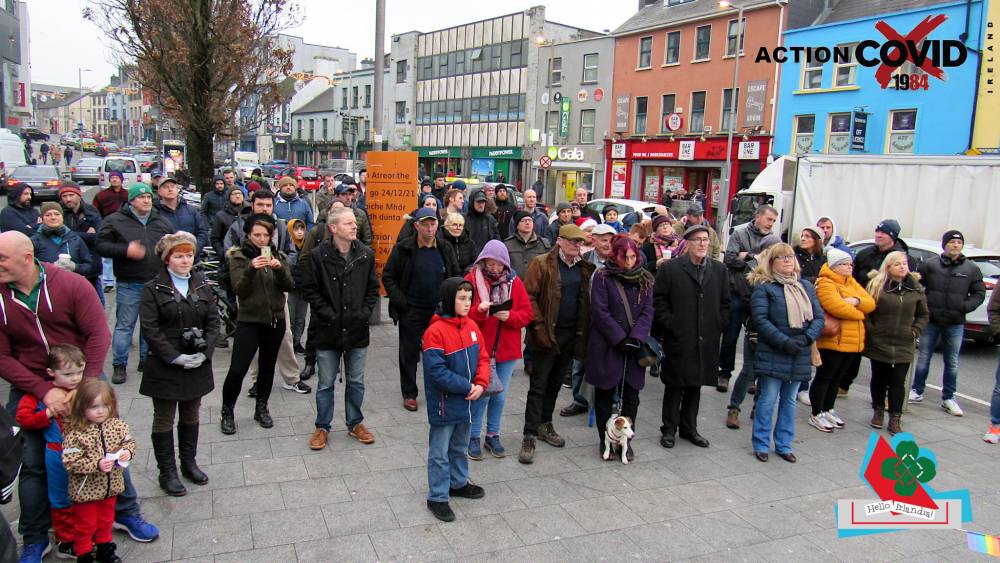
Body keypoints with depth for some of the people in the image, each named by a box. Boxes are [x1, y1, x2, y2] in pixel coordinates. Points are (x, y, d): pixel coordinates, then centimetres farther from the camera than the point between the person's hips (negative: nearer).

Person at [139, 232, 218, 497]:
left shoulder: (202, 285, 7)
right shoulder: (153, 289, -6)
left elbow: (213, 321, 4)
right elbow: (149, 328, -13)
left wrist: (205, 352, -9)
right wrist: (175, 357, -18)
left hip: (197, 364, 4)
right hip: (165, 366, -4)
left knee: (191, 416, 17)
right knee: (164, 420, 7)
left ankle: (189, 462, 32)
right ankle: (167, 472, 18)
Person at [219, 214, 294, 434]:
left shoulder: (278, 256, 6)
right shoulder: (239, 256, -3)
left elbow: (289, 286, -3)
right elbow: (239, 290, -13)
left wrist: (280, 268, -22)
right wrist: (251, 269, -29)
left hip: (275, 320, 3)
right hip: (249, 320, -3)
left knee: (267, 366, 12)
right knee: (237, 369, -7)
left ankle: (261, 408, 28)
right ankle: (227, 412, 11)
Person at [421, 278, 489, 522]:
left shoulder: (472, 326, 3)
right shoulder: (435, 331, -20)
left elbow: (483, 357, 7)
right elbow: (437, 371, -23)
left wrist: (480, 385, -9)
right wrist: (466, 386, -19)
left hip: (466, 402, 7)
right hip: (444, 404, -7)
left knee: (459, 447, 24)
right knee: (440, 453, 6)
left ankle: (459, 482, 42)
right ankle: (437, 497, 17)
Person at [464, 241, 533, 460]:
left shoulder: (514, 282, 3)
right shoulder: (472, 280, -5)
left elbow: (528, 313, 1)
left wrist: (510, 316, -16)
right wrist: (479, 310, -25)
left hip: (506, 350, 3)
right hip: (480, 348, -3)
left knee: (500, 395, 11)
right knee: (482, 394, -2)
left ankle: (493, 435, 27)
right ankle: (474, 437, 15)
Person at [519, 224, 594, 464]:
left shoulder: (584, 268, 9)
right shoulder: (542, 264, -8)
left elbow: (585, 300, 14)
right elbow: (529, 297, -10)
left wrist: (583, 332, 5)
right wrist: (539, 327, -16)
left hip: (571, 335, 5)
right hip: (547, 335, -5)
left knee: (555, 383, 17)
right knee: (538, 386, -1)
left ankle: (545, 425, 33)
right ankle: (529, 436, 5)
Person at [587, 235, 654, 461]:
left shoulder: (645, 279, 8)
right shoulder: (602, 277, -5)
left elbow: (647, 311, 2)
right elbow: (600, 312, -10)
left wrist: (636, 338, -13)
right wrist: (620, 339, -14)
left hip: (634, 346, 3)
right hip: (606, 346, -3)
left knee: (631, 395, 6)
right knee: (605, 394, 5)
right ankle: (605, 440, 18)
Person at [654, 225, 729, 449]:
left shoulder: (719, 270, 10)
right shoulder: (670, 269, -3)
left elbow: (725, 303, 14)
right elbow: (658, 301, -3)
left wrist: (717, 327, 4)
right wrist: (670, 325, -10)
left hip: (706, 341, 4)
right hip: (678, 339, -4)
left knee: (695, 385, 13)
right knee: (675, 386, 5)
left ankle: (689, 428, 26)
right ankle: (669, 429, 17)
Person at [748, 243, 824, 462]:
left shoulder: (806, 286, 11)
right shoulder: (764, 287, -5)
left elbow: (819, 317, 7)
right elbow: (760, 320, -14)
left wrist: (807, 338, -10)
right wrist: (785, 342, -19)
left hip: (800, 355, 5)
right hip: (772, 354, -5)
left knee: (789, 401, 14)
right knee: (768, 400, 0)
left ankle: (784, 445, 25)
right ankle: (761, 444, 14)